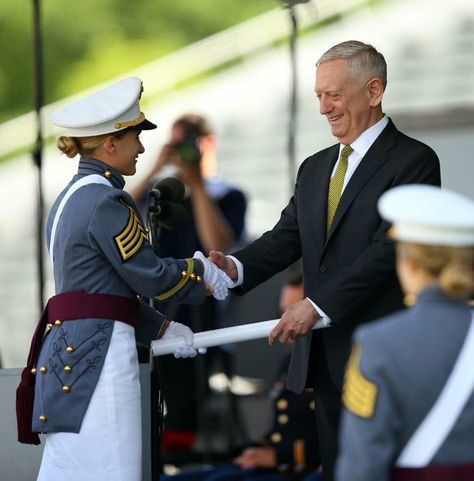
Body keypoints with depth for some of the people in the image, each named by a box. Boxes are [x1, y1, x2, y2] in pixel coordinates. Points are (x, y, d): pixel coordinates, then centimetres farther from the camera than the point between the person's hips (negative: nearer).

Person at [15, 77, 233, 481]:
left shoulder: (71, 197, 18)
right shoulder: (105, 201, -13)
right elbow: (149, 276, -10)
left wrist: (161, 328, 19)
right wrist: (200, 271, 8)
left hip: (66, 351, 10)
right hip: (99, 352, -10)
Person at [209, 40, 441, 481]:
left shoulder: (413, 161, -7)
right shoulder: (315, 168, 17)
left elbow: (389, 249, -17)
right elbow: (287, 237, 7)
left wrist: (318, 305, -23)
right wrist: (236, 268, -14)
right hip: (326, 358, 7)